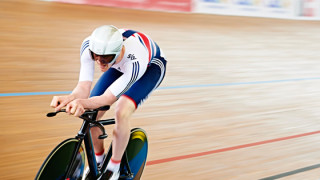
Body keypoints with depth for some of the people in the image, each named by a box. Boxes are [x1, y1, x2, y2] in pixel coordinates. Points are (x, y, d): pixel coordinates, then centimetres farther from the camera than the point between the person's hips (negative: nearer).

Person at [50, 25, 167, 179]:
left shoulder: (135, 62, -44)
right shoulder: (89, 45, -34)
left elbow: (108, 98, -41)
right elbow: (83, 87, -34)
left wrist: (82, 102, -62)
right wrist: (69, 98, -57)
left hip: (151, 66, -4)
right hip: (120, 66, 5)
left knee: (121, 112, -28)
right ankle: (98, 162, 17)